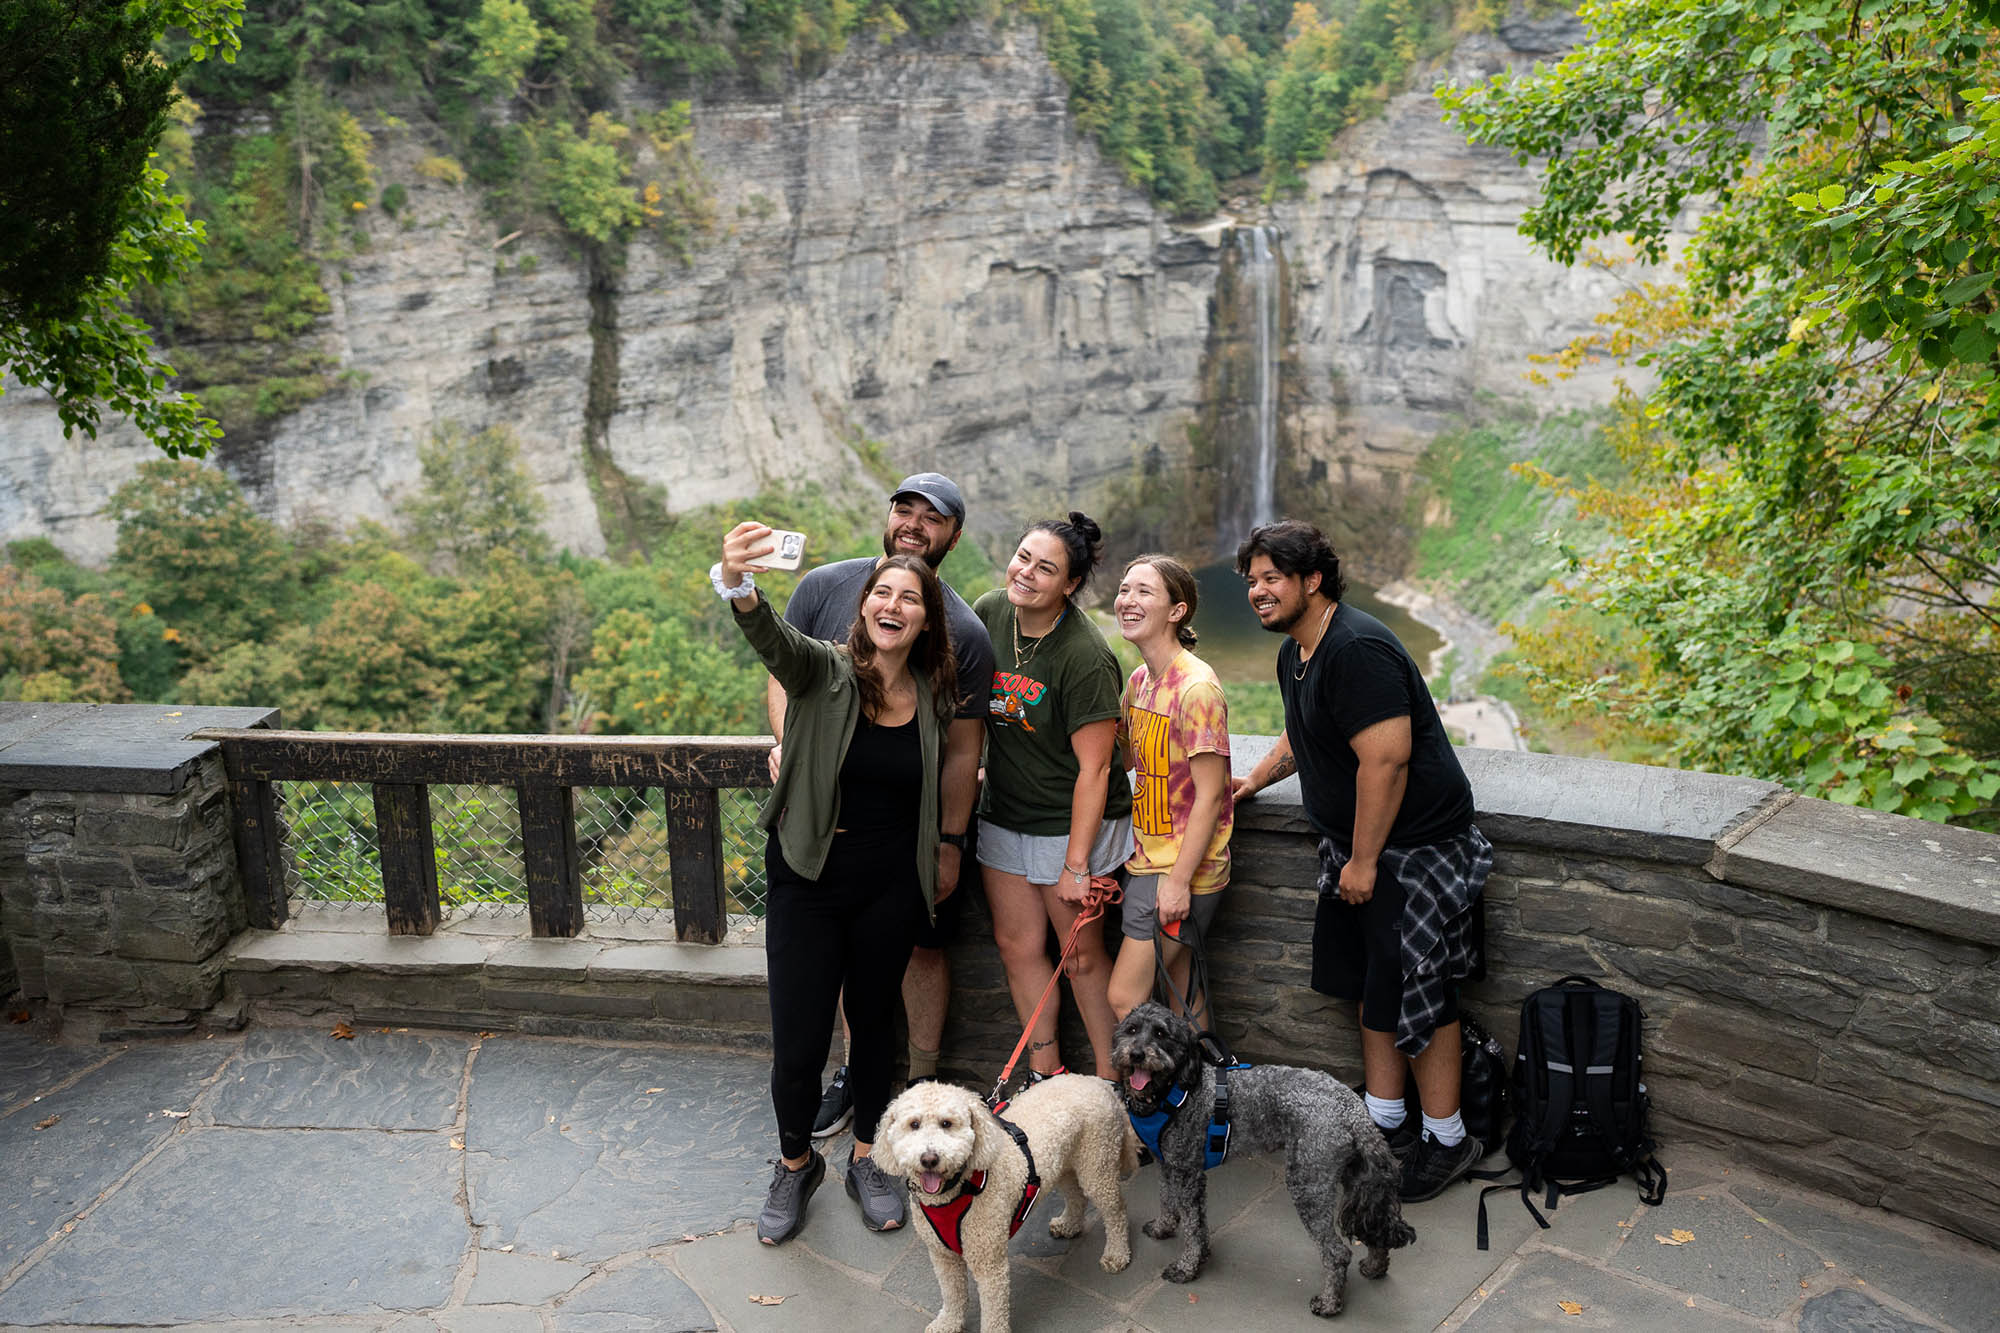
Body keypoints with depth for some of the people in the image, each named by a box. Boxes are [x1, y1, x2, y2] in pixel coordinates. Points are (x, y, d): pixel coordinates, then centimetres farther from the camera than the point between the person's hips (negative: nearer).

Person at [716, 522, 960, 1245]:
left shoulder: (935, 697, 0)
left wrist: (939, 866, 16)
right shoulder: (824, 671, -12)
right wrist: (736, 581, -55)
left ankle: (866, 1158, 39)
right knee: (796, 1045, 1)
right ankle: (796, 1163, 29)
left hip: (890, 887, 3)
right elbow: (770, 636, -34)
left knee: (874, 1021, 17)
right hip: (807, 881, -3)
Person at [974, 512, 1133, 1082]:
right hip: (1003, 815, 6)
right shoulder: (989, 612, -5)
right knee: (1017, 946, 12)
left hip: (1070, 822, -6)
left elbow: (1094, 768, -22)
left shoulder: (1086, 658, -24)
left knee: (1082, 954, 5)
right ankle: (1044, 1073, 28)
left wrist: (1076, 865, -20)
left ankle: (1109, 1080, 22)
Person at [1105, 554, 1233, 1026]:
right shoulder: (1139, 680, 8)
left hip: (1184, 866, -8)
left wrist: (1179, 880, -19)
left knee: (1124, 999, -7)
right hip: (1149, 858, 8)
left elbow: (1210, 795, -18)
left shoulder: (1197, 687, -18)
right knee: (1181, 992, 16)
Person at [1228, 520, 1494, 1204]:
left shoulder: (1357, 649, -24)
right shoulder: (1295, 652, 10)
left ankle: (1447, 1141, 14)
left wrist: (1364, 860, -22)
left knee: (1417, 995, -2)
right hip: (1356, 845, 10)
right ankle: (1386, 1123, 29)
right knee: (1371, 985, 16)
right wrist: (1255, 779, 17)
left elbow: (1386, 758, -28)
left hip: (1413, 846, -10)